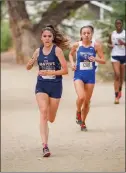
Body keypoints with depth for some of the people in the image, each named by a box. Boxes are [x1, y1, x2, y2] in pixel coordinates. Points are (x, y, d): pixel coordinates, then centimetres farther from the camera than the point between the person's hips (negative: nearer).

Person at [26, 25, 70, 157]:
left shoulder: (57, 50, -8)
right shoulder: (38, 51, 4)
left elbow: (65, 70, -13)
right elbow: (28, 68, 15)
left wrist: (49, 72, -21)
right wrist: (30, 63, -8)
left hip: (55, 85, -2)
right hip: (41, 85, 2)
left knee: (51, 118, 9)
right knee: (43, 112, -18)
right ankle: (45, 146, -21)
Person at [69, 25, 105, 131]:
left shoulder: (96, 45, -4)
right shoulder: (77, 45, -3)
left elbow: (103, 61, -1)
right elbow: (71, 54, 17)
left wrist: (95, 59, -21)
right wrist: (72, 63, -1)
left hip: (90, 76, 1)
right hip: (79, 75, -1)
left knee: (87, 101, 10)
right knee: (81, 97, -23)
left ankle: (83, 122, 31)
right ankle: (78, 113, 9)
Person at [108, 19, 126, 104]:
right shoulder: (112, 34, 5)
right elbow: (109, 43, 19)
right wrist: (110, 45, -3)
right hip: (115, 56, -1)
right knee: (117, 75, -14)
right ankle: (116, 96, -16)